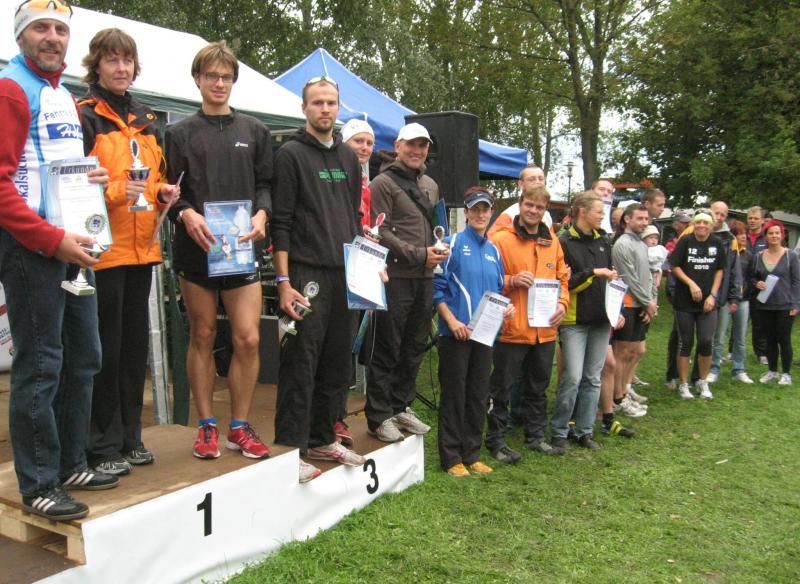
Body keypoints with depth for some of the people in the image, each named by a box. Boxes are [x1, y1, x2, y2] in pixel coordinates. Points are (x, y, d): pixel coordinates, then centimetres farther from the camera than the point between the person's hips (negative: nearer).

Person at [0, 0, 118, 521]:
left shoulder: (67, 98, 20)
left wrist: (96, 178, 7)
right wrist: (53, 240, -20)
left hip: (72, 245, 9)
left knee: (83, 358, 13)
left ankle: (72, 465, 26)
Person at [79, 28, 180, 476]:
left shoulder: (146, 121, 18)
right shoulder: (85, 117, -3)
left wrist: (163, 193, 5)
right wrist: (114, 191, -22)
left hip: (141, 246, 7)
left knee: (136, 343, 11)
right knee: (106, 347, -3)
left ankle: (130, 435, 23)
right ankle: (103, 444, 9)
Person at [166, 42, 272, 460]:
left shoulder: (253, 131, 14)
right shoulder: (180, 133, 9)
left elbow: (266, 183, 12)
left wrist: (261, 214, -8)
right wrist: (187, 214, -16)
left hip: (242, 248, 1)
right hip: (196, 249, -1)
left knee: (248, 339, -5)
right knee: (202, 337, 6)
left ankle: (239, 427, 10)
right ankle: (206, 425, 17)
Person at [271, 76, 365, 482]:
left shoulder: (348, 157, 18)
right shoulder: (291, 154, -1)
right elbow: (280, 223, -8)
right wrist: (283, 281, -14)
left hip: (345, 276, 6)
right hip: (306, 275, -6)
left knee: (338, 364, 10)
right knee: (300, 365, -4)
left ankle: (321, 440, 23)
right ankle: (289, 448, 5)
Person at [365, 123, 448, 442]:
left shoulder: (431, 185, 19)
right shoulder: (383, 183, -5)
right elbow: (381, 232, -12)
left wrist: (440, 248, 8)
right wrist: (418, 254, -15)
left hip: (424, 278, 7)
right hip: (395, 276, -7)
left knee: (415, 348, 14)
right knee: (387, 350, -1)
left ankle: (401, 407, 27)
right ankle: (379, 416, 10)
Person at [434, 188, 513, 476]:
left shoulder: (494, 250, 13)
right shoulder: (453, 243, -5)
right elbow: (438, 286, -9)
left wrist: (506, 306, 0)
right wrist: (452, 320, -17)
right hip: (456, 333, -6)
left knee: (479, 396, 12)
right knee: (454, 395, 1)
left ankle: (472, 454, 23)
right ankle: (452, 458, 12)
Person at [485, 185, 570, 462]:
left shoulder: (552, 242, 10)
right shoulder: (501, 240, -8)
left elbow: (562, 278, 15)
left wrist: (562, 303, -2)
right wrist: (512, 281, -23)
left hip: (545, 330, 6)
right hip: (511, 329, -6)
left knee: (538, 387, 18)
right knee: (502, 388, 4)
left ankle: (535, 436, 32)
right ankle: (496, 440, 16)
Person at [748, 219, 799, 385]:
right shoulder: (758, 256, 4)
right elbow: (751, 276, 15)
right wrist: (756, 283, -8)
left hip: (785, 306, -3)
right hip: (764, 306, 3)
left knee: (784, 339, 3)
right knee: (770, 339, 11)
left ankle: (786, 373, 14)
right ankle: (772, 371, 23)